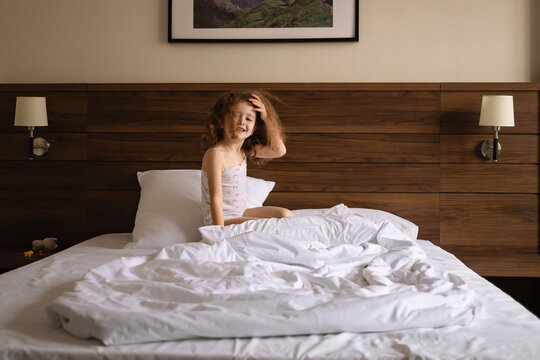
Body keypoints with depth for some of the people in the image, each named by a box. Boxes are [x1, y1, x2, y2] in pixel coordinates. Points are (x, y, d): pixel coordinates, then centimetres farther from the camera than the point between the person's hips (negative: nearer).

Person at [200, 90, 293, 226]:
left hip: (240, 213, 9)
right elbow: (215, 197, -25)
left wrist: (267, 118, -4)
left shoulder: (245, 151, 2)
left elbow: (279, 151, 2)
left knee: (286, 215, 7)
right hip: (223, 219, -9)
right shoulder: (215, 155, -22)